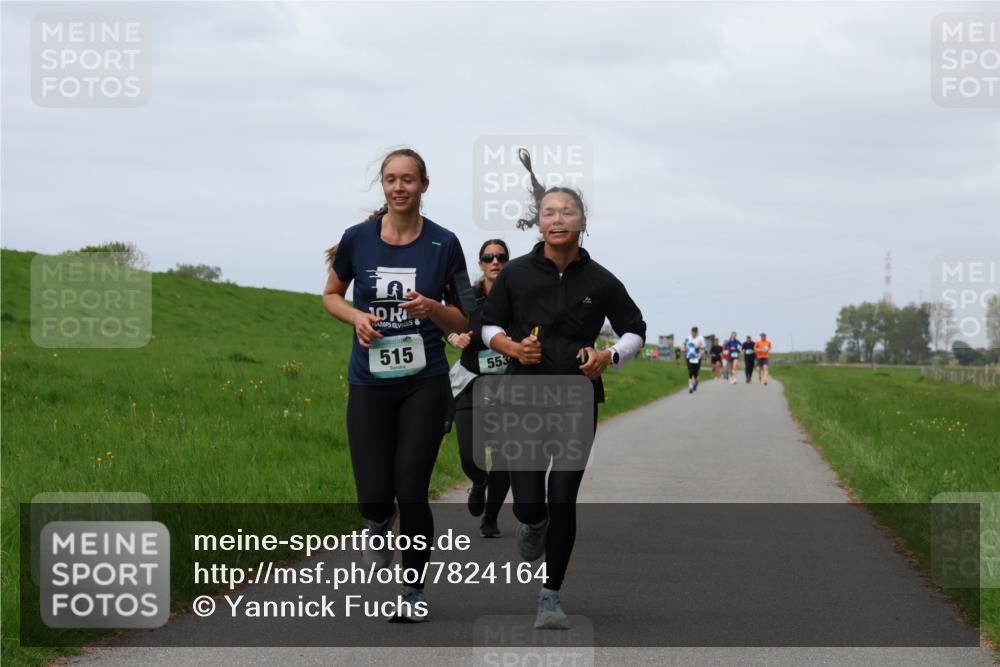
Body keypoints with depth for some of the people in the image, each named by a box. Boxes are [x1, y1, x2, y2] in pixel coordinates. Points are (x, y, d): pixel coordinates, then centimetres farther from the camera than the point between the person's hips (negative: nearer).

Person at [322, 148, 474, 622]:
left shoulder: (443, 243, -2)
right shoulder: (357, 239, -1)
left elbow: (462, 320, 5)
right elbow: (331, 295, 13)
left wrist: (432, 308, -16)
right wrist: (357, 316, -8)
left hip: (424, 383, -1)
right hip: (369, 385, 1)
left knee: (411, 492, -7)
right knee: (374, 495, -5)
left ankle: (414, 591, 13)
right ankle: (379, 525, 34)